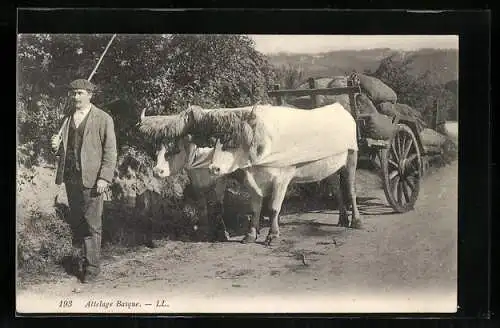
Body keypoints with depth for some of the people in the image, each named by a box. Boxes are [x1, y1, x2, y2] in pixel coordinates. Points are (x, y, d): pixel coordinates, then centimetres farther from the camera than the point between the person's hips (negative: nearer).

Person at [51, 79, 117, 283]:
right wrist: (57, 147, -2)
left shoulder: (103, 119, -2)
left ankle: (91, 266, 4)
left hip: (91, 179, -5)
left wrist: (104, 178, -14)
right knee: (75, 220, 10)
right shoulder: (66, 119, 14)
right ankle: (80, 253, 23)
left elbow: (110, 152, -5)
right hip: (70, 177, 5)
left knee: (92, 225, -2)